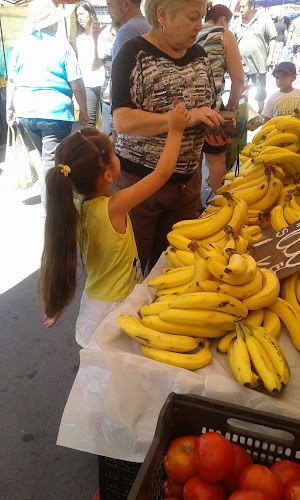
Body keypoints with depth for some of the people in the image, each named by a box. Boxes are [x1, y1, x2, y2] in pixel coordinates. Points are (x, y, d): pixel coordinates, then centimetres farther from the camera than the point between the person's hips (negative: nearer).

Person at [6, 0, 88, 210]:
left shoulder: (21, 43, 5)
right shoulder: (63, 46, -7)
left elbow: (11, 78, 8)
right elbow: (77, 85, -8)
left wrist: (10, 107, 17)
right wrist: (84, 111, 4)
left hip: (25, 112, 5)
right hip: (55, 112, -5)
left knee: (46, 156, 23)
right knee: (52, 162, 2)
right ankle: (49, 206, 7)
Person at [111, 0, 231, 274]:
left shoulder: (199, 55, 11)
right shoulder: (134, 54, -9)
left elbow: (208, 105, 23)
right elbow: (123, 121, -21)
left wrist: (216, 132, 1)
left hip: (187, 181, 6)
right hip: (138, 180, -5)